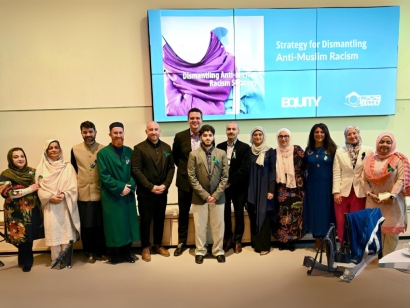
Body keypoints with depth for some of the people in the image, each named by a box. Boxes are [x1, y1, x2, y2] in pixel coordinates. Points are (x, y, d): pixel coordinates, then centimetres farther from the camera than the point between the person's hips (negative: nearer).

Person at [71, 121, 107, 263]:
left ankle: (101, 251, 21)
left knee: (101, 224, 6)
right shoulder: (75, 149, 5)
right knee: (86, 225, 6)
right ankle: (90, 253, 21)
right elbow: (74, 171, 10)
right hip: (83, 194, 1)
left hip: (100, 193, 0)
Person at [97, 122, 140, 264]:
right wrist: (120, 188, -16)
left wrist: (129, 187, -12)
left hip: (128, 195, 4)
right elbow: (104, 175, -10)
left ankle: (126, 253, 21)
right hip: (111, 196, -4)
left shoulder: (129, 151, 8)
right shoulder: (103, 153, -3)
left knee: (128, 223, 8)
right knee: (114, 225, 2)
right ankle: (114, 255, 15)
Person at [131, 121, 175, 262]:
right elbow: (136, 170, -12)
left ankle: (158, 245, 29)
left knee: (160, 219, 14)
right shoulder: (139, 148, -6)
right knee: (146, 220, 6)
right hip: (145, 192, -4)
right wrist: (150, 187, -16)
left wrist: (165, 185, -8)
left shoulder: (166, 147, 7)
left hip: (162, 192, 4)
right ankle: (146, 247, 21)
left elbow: (171, 168, 6)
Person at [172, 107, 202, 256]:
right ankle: (181, 242, 24)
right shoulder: (180, 136, -4)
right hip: (185, 180, 0)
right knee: (183, 212, 10)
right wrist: (183, 167, 4)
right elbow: (175, 156, 10)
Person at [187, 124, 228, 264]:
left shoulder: (222, 154, 2)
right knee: (200, 226, 8)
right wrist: (204, 195, -11)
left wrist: (216, 195, -8)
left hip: (218, 197, 1)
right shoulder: (194, 154, -2)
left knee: (218, 226, 9)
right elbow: (192, 177, -6)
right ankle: (200, 251, 23)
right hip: (199, 197, -1)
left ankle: (218, 251, 24)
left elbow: (225, 176, 0)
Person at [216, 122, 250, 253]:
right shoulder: (220, 147, 7)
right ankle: (228, 239, 23)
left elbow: (244, 168, -12)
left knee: (239, 214, 7)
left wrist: (230, 182, -16)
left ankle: (237, 240, 22)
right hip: (223, 186, 2)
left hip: (238, 187, -2)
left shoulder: (245, 147, -3)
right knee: (225, 214, 7)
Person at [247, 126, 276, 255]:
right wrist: (246, 188, 2)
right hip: (252, 188, 3)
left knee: (264, 215, -4)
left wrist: (271, 190, -11)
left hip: (264, 187, -2)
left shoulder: (270, 151, 0)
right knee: (253, 215, 3)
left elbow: (273, 171, -4)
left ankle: (264, 245, 2)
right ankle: (256, 243, 14)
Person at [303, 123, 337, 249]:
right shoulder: (308, 151, 8)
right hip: (312, 185, 3)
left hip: (327, 185, -2)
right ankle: (318, 240, 15)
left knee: (326, 210, 1)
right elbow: (305, 168, 11)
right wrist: (303, 185, 2)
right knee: (314, 210, 5)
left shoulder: (331, 149, -1)